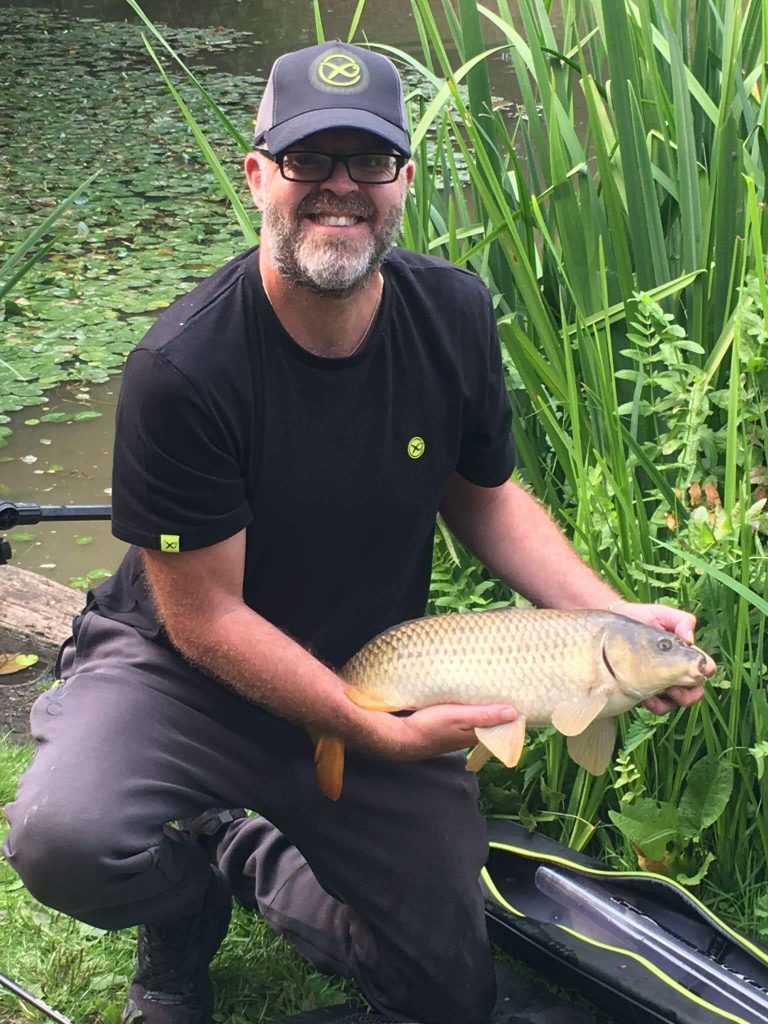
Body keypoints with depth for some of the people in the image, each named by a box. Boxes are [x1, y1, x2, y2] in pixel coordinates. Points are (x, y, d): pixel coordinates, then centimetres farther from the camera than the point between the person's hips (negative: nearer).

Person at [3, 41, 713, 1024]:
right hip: (185, 674, -4)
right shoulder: (183, 369, -26)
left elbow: (484, 495, 6)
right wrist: (378, 734, -23)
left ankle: (249, 858, 30)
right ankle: (186, 893, 4)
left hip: (378, 680, 5)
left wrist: (611, 616, -9)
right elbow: (205, 617, -20)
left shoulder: (454, 315, -10)